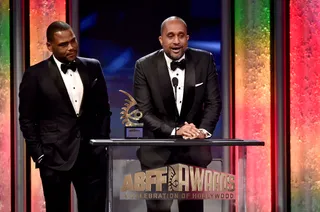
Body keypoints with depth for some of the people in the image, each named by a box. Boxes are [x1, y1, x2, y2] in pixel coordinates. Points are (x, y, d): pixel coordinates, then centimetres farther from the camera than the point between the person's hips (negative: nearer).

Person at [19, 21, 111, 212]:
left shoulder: (93, 68, 6)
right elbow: (27, 120, 0)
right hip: (55, 158, -2)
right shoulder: (35, 75, -3)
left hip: (92, 155, 3)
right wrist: (39, 155, -5)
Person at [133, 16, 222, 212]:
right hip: (158, 148, -1)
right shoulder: (145, 66, -8)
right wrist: (174, 131, -25)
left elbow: (214, 102, -2)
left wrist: (204, 130, -20)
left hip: (194, 148, 2)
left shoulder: (205, 60, -3)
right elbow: (144, 111, -12)